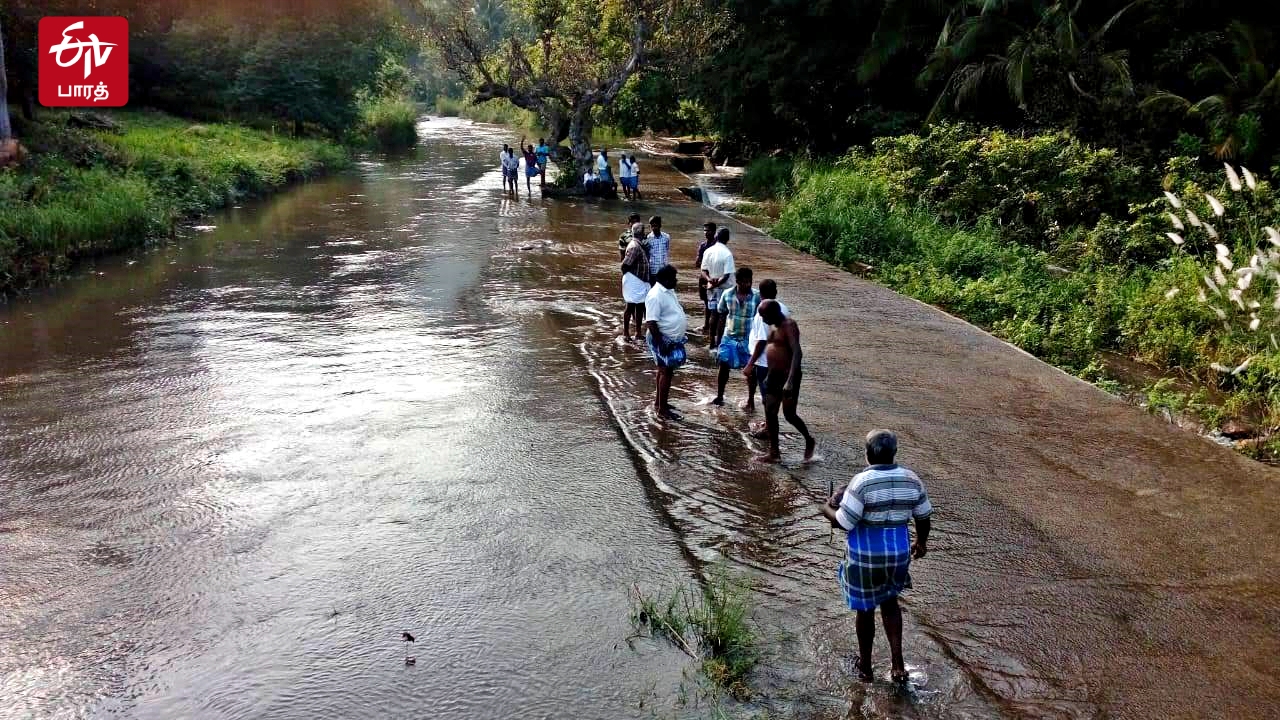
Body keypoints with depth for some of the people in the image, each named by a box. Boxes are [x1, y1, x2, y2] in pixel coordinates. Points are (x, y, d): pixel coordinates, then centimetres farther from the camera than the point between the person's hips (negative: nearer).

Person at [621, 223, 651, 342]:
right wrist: (629, 275, -5)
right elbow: (625, 265, -21)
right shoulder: (634, 246, -19)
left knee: (640, 306, 14)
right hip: (633, 281, -9)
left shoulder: (641, 245, 10)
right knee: (630, 306, -1)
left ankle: (638, 333, 23)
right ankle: (625, 333, 8)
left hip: (640, 282, 9)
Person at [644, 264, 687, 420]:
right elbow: (651, 322, -24)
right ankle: (662, 409, 2)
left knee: (665, 370, 17)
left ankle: (659, 401, 30)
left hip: (673, 339, 10)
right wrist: (661, 344, -24)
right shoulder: (656, 296, -23)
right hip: (664, 340, -9)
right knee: (666, 372, -5)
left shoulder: (669, 291, 8)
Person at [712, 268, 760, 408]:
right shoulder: (727, 294, -7)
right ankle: (719, 396, 27)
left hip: (749, 339, -2)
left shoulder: (757, 297, -13)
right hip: (729, 337, 2)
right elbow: (721, 312, 9)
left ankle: (751, 400, 22)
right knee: (724, 366, 9)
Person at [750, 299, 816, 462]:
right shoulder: (773, 326, 11)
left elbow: (797, 353, -26)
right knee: (770, 413, 8)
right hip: (774, 375, 9)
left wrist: (790, 380, -35)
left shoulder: (789, 326, -16)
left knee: (789, 414, -3)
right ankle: (774, 452, 16)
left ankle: (809, 440, 21)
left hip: (788, 375, -9)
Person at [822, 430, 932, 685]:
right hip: (898, 552, 4)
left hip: (865, 556, -4)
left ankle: (865, 667, 32)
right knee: (889, 602, 26)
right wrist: (921, 543, 24)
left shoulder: (862, 482, -21)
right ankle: (898, 664, 20)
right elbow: (923, 518, 6)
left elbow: (842, 522, -21)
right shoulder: (912, 480, -5)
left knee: (866, 610, 15)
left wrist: (827, 509, 0)